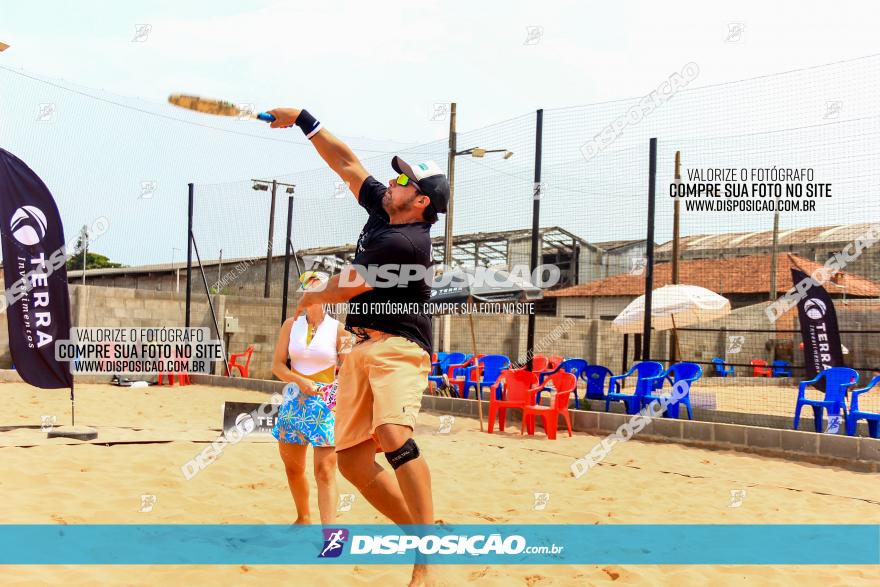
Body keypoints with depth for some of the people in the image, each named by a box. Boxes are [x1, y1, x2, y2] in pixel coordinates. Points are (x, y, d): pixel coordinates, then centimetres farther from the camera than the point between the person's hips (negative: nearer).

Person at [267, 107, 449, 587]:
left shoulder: (405, 242, -18)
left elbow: (346, 287, -10)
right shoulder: (383, 209, 8)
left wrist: (310, 299, 11)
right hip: (362, 349, 9)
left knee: (393, 434, -33)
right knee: (351, 459, 3)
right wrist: (302, 119, 14)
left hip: (398, 348, -9)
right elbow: (346, 163, 17)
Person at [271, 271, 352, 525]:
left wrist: (347, 354, -20)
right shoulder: (291, 325, 6)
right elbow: (277, 365, 4)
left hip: (326, 403, -3)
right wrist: (301, 381, -11)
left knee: (325, 470, -11)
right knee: (293, 467, 13)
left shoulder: (337, 329, -1)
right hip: (294, 399, 4)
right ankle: (303, 518, 35)